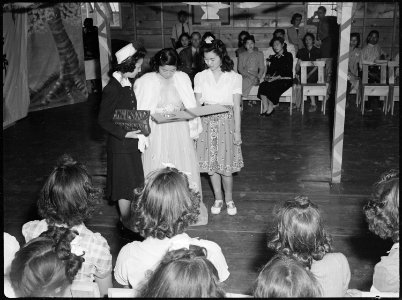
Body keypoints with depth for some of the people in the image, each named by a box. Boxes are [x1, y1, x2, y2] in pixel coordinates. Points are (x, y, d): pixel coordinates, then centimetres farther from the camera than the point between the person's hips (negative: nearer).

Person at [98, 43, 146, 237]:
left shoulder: (126, 83, 4)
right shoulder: (112, 89, -23)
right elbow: (103, 120, -20)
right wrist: (126, 134, -24)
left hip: (131, 142, 9)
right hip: (121, 145, -9)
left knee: (131, 184, 19)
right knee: (125, 185, 4)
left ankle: (125, 218, 36)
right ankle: (126, 226, 20)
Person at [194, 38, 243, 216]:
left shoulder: (234, 77, -1)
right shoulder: (200, 77, 3)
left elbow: (236, 106, -1)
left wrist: (237, 131, -4)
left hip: (226, 122, -2)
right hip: (207, 122, 2)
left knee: (226, 165, -1)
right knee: (211, 163, 6)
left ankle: (229, 199, 19)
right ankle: (218, 199, 23)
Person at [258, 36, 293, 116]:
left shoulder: (288, 56, 1)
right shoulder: (273, 57, 20)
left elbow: (288, 71, -9)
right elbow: (270, 69, 18)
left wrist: (276, 78, -19)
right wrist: (268, 76, -7)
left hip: (286, 79, -5)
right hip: (274, 79, 6)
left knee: (271, 86, -33)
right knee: (262, 85, -24)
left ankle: (271, 107, -17)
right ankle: (265, 107, -22)